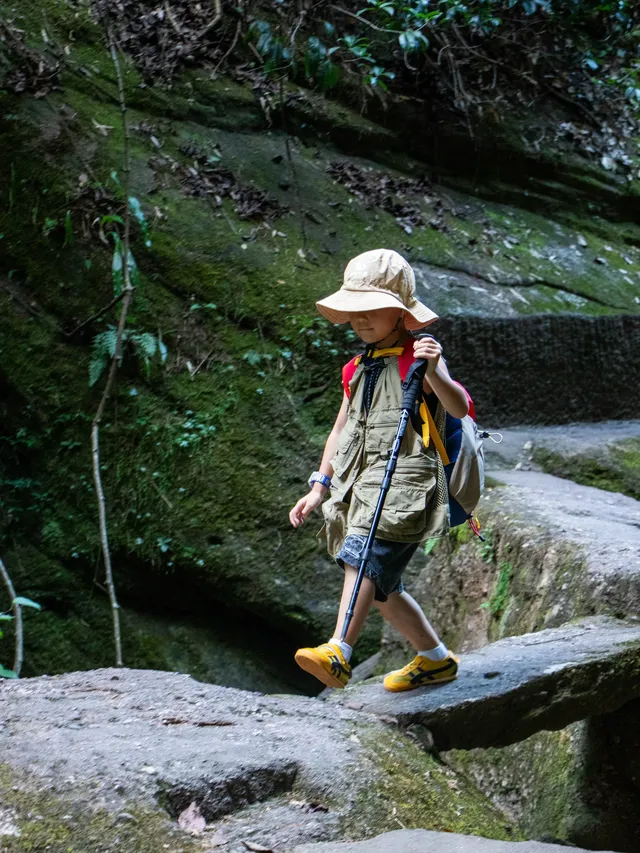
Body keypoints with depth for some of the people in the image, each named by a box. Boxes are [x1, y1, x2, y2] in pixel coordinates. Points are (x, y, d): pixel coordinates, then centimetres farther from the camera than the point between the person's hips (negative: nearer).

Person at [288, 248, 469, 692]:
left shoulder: (417, 357, -3)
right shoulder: (359, 368, 19)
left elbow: (459, 407, -18)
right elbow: (341, 428, 26)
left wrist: (434, 372, -37)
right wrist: (320, 486, 19)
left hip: (405, 479, -8)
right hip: (361, 483, 8)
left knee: (364, 557, -29)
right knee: (382, 587, 13)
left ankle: (338, 654, -39)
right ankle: (437, 659, 29)